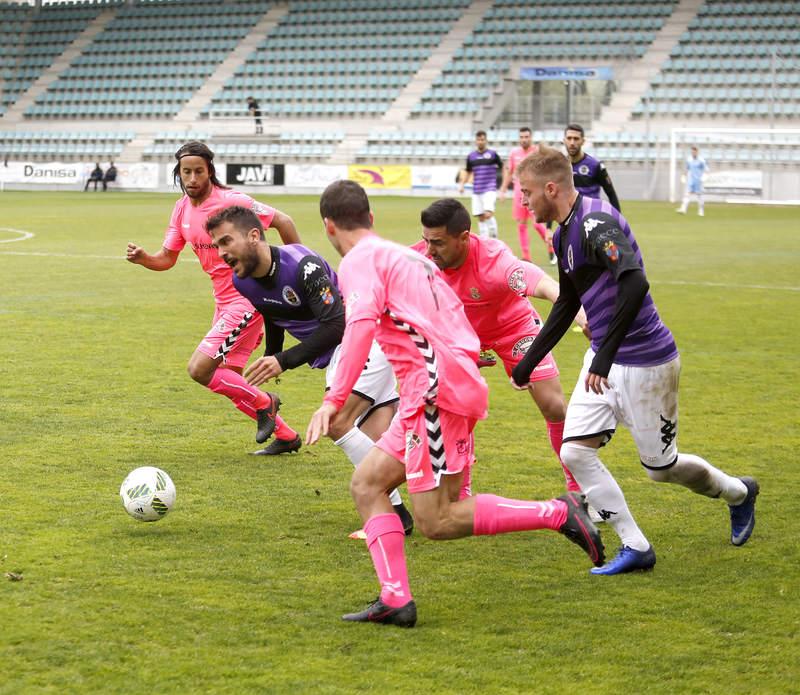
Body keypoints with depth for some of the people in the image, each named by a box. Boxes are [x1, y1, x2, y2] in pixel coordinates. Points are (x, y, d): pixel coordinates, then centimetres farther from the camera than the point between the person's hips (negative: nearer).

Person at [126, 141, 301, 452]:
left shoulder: (231, 201, -18)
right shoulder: (182, 208, 5)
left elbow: (282, 222, -12)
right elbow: (167, 259, 10)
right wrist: (143, 258, -11)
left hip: (245, 300, -9)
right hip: (223, 301, 9)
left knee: (199, 370, -16)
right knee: (228, 382, 11)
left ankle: (262, 403, 4)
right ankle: (286, 436, 26)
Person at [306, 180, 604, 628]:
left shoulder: (360, 261, -4)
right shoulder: (407, 256, 24)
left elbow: (362, 323, -23)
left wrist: (334, 399, -29)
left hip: (435, 387, -10)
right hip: (461, 384, 10)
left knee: (437, 522, -8)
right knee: (367, 484, 10)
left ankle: (559, 513, -10)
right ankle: (395, 600, -2)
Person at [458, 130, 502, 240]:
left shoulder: (492, 154, -1)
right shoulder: (471, 156, 9)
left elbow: (503, 168, 5)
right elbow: (468, 172, 21)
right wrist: (461, 184, 6)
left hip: (489, 190, -4)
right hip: (476, 191, 4)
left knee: (488, 214, -19)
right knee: (481, 218, 4)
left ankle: (494, 238, -5)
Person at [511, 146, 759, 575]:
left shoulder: (596, 223, -24)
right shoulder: (564, 234, 8)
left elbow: (635, 283, -39)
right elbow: (567, 305, 22)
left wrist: (605, 355, -39)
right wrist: (528, 362, 23)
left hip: (645, 363, -9)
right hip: (604, 361, 9)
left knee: (661, 467, 7)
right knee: (575, 452, -4)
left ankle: (739, 494, 36)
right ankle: (635, 548, 5)